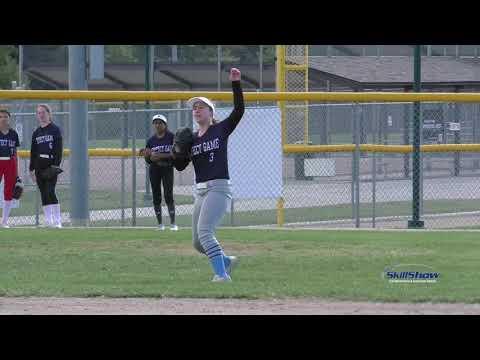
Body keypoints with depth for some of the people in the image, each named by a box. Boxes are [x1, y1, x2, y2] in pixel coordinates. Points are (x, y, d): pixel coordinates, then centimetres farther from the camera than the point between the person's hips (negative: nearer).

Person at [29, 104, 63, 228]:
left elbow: (59, 148, -6)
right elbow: (33, 152, 18)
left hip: (51, 164, -6)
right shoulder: (36, 133, 16)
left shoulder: (55, 130, 0)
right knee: (44, 193, 5)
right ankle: (48, 221, 9)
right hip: (39, 166, 6)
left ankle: (57, 221, -15)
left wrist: (56, 164, -16)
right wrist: (31, 169, 14)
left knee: (50, 192, -15)